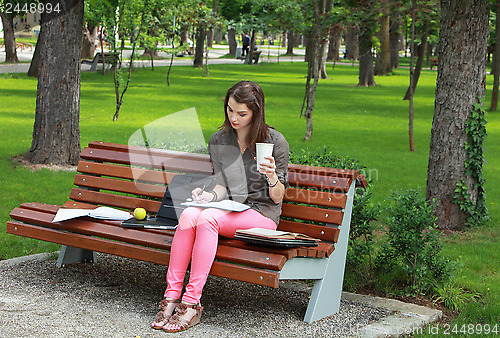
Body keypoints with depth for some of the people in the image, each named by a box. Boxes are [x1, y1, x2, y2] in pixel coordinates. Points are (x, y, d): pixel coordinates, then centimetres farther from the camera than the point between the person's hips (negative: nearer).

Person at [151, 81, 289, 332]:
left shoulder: (275, 141, -3)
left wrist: (272, 177, -22)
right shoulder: (218, 141, 9)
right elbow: (222, 186, 15)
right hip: (228, 209, 4)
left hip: (262, 215, -4)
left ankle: (191, 303, -34)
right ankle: (171, 297, -31)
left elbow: (277, 198, -1)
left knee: (208, 218, -33)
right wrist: (210, 196, -7)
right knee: (188, 214, -30)